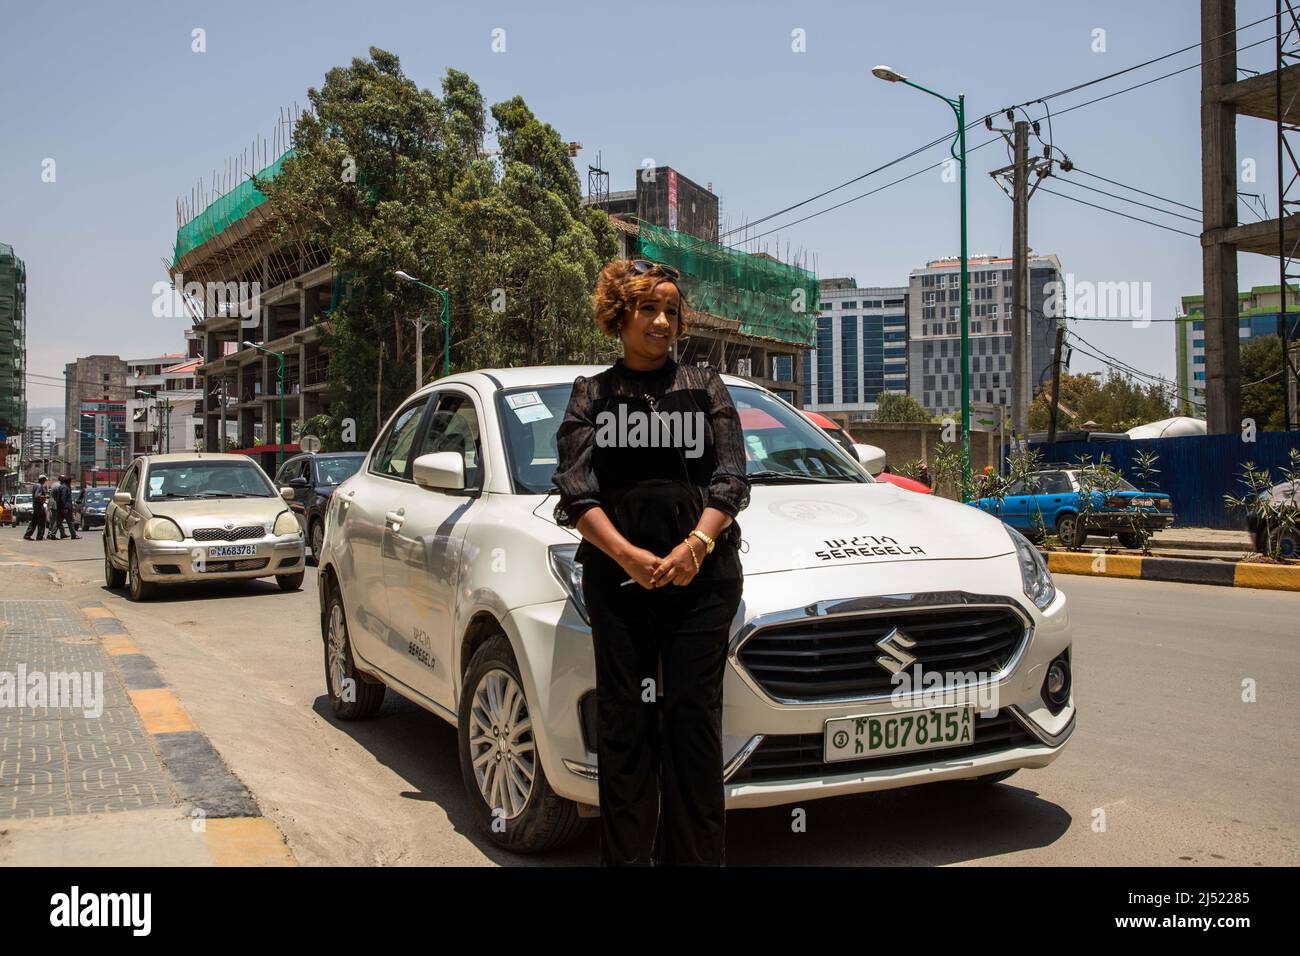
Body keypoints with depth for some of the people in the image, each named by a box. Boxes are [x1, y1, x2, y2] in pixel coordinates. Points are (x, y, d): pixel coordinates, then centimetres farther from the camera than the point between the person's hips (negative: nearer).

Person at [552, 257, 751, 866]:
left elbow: (730, 480, 5)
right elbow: (575, 491, 2)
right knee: (624, 719, 2)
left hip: (702, 574, 0)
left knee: (693, 715, -2)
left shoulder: (706, 388, 13)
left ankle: (696, 855, 7)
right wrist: (626, 554, -14)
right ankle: (627, 855, 10)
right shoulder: (591, 395, 12)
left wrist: (696, 547, -13)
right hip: (616, 576, 0)